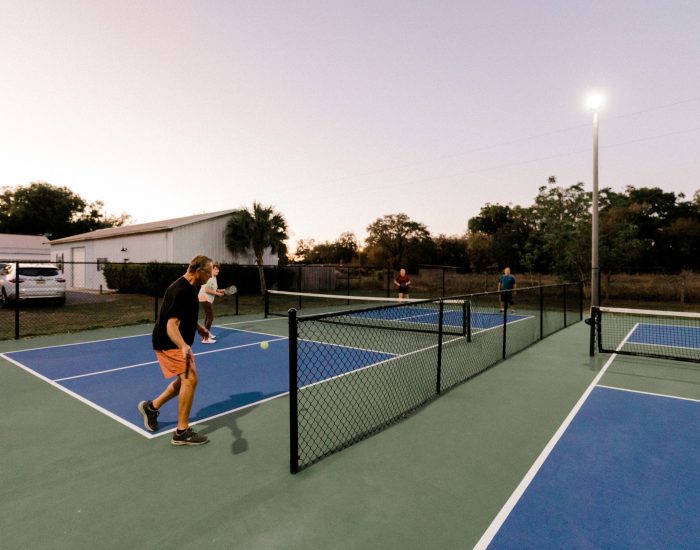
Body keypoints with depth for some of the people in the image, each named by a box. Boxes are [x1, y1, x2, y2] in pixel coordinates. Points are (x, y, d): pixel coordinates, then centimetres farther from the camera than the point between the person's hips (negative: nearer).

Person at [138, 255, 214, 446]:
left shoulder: (190, 288, 5)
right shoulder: (180, 291, -27)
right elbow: (171, 325, -34)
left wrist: (199, 328, 26)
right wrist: (183, 346, -49)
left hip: (178, 344, 10)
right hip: (169, 343, -10)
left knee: (184, 380, 18)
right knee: (190, 379, -16)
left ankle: (151, 407, 37)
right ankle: (182, 432, -6)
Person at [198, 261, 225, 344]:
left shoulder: (214, 277, 9)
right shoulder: (209, 277, -21)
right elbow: (207, 289, -27)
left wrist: (219, 290, 5)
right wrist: (217, 293, -21)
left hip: (209, 299, 11)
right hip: (204, 298, -11)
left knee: (208, 317, 24)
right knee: (210, 317, -15)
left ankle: (208, 333, 42)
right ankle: (205, 338, -16)